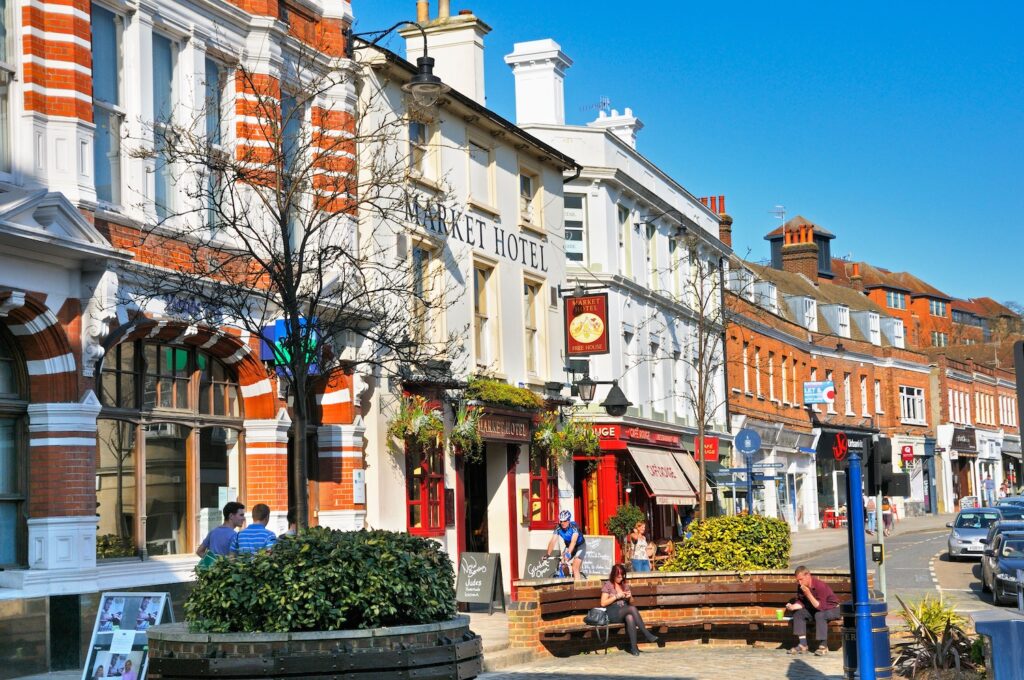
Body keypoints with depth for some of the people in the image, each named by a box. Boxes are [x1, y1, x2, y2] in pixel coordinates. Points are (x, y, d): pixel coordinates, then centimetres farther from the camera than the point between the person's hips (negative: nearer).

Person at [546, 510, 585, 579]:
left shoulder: (574, 526, -31)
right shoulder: (558, 528, -20)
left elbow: (573, 541, -44)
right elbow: (553, 541, -27)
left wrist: (568, 553, -57)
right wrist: (548, 555, -39)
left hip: (580, 546, -5)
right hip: (568, 546, 5)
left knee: (575, 568, -21)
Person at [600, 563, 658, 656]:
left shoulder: (625, 585, 19)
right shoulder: (607, 585, 3)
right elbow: (603, 603, -5)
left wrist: (629, 597, 3)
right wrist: (617, 596, -11)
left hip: (624, 612, 4)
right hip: (612, 614, -4)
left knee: (630, 617, -36)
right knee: (632, 608, -34)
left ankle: (633, 647, -42)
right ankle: (647, 634, -34)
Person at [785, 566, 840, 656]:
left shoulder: (820, 585, -29)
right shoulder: (800, 587, -7)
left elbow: (820, 607, -31)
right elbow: (801, 602, 1)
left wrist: (808, 594, -39)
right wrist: (792, 607, -21)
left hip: (832, 609, -7)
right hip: (815, 609, 7)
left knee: (819, 615, -36)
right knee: (798, 613, -13)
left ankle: (823, 646, -28)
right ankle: (802, 644, -13)